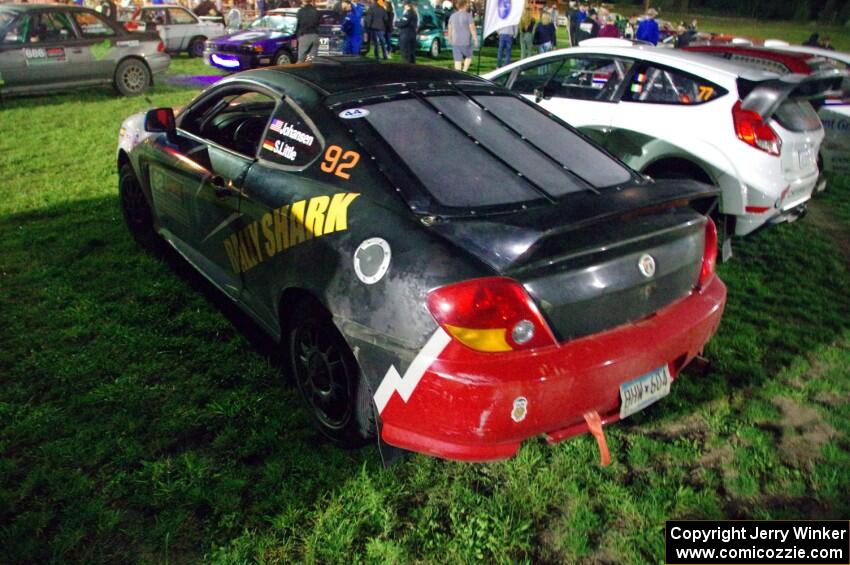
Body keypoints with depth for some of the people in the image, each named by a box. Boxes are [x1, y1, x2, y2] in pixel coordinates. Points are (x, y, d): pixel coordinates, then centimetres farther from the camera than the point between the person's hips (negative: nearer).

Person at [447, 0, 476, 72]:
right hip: (466, 42, -3)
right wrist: (476, 40, -6)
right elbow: (473, 29, -13)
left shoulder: (452, 16, 5)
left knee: (457, 60, 8)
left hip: (455, 42, 3)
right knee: (468, 56, 20)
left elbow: (450, 29, 14)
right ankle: (464, 72, 7)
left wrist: (450, 39, 28)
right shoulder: (468, 15, -10)